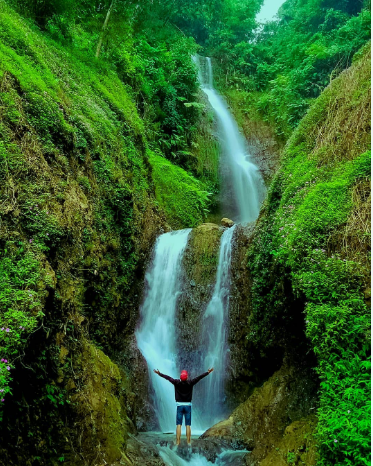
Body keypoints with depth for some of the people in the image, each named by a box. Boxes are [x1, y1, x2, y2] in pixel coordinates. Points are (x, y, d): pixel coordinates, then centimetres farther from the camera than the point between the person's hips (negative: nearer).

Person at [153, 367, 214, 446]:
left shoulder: (177, 382, -8)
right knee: (188, 425, 5)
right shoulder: (190, 383, -9)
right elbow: (199, 377, -5)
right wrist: (208, 372, 0)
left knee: (178, 425, 3)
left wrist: (159, 373, 10)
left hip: (179, 405, 0)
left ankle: (178, 442, 2)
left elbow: (168, 377, 0)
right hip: (188, 405, 0)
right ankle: (188, 442, 6)